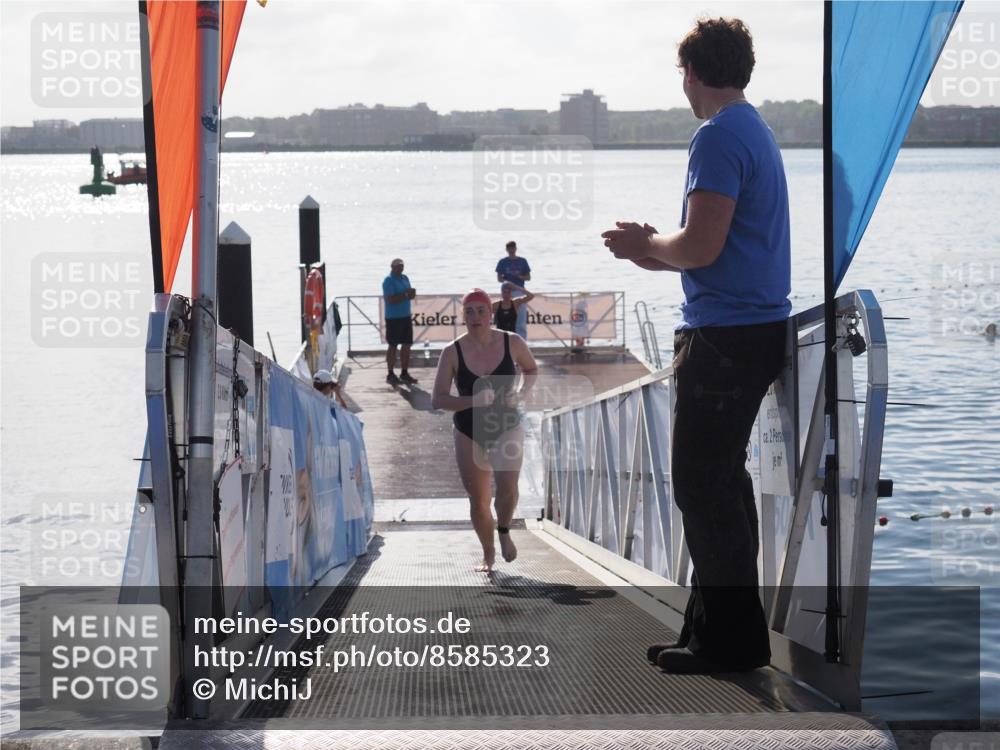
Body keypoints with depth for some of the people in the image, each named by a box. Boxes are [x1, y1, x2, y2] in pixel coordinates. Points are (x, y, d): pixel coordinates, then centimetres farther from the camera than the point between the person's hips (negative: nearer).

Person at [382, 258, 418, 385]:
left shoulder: (404, 278, 12)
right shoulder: (389, 281, -12)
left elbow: (410, 295, 17)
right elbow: (391, 299, -21)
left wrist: (411, 293, -6)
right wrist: (405, 295, -20)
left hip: (406, 316, 8)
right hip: (393, 318, -8)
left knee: (407, 345, 9)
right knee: (393, 346, -2)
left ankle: (404, 373, 18)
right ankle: (391, 374, 4)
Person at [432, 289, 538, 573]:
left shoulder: (512, 343, -8)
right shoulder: (452, 352, -11)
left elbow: (532, 370, 13)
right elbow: (437, 399, -11)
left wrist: (521, 393, -7)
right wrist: (473, 401, -27)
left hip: (507, 428, -1)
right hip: (469, 432, 1)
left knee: (507, 488, -21)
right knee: (478, 500, 6)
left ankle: (504, 531, 11)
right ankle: (488, 554, 28)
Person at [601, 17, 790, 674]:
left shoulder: (719, 138, -15)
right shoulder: (756, 131, 17)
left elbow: (701, 248, -21)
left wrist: (648, 243, -3)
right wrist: (651, 255, 19)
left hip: (726, 336, -10)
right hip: (758, 325, 10)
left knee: (703, 484, -5)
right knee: (721, 480, 15)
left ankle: (732, 638, -2)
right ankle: (719, 627, 21)